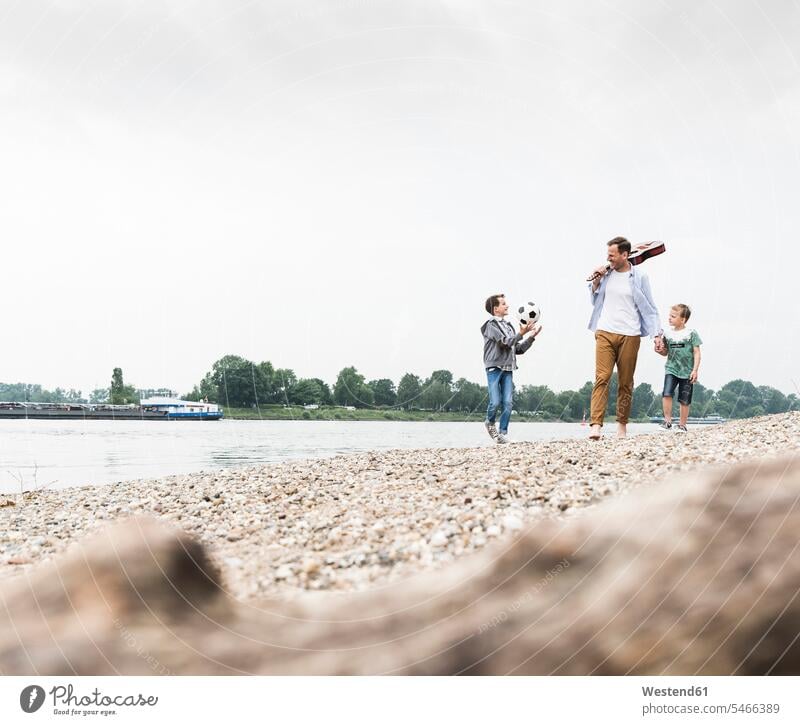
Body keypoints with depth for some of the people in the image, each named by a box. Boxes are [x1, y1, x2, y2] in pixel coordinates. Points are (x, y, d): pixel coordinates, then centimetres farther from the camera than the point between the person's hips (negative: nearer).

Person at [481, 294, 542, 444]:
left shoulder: (509, 326, 20)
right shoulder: (491, 325, -2)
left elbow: (519, 349, 19)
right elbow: (505, 342, -14)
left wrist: (532, 337, 11)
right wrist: (522, 333, -23)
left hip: (508, 370, 6)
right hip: (494, 368, -6)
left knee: (507, 402, -3)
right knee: (495, 402, -10)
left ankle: (503, 433, 2)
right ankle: (490, 423, 17)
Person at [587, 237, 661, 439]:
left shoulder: (639, 277, 3)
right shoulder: (605, 274, 9)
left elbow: (649, 307, 6)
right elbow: (595, 302, 21)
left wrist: (657, 333, -2)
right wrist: (596, 282, 5)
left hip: (630, 336, -1)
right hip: (605, 333, 1)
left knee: (625, 383, 4)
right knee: (602, 378, -12)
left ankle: (622, 424, 14)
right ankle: (596, 424, -19)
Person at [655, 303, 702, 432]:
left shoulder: (691, 333, -4)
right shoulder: (667, 335, 5)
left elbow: (696, 353, -3)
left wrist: (695, 370, -10)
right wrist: (659, 350, -7)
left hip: (687, 372, -2)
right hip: (671, 369, 2)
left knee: (684, 400, 4)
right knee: (667, 394, -17)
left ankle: (682, 425, 16)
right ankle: (667, 420, -7)